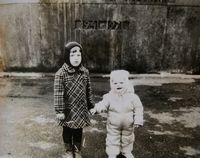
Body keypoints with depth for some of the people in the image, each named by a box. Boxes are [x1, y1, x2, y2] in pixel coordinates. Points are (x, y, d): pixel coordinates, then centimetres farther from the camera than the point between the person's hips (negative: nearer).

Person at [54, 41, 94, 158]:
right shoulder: (61, 73, -14)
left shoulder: (85, 72, -2)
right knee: (67, 131, 15)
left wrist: (91, 106, 9)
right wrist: (59, 110, -14)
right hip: (68, 109, -3)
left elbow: (88, 91, 6)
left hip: (81, 109, 3)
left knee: (78, 131, 17)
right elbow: (58, 93, -14)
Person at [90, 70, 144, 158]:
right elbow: (103, 104, -20)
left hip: (128, 125, 1)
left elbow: (138, 108, -8)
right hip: (113, 125, -1)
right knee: (112, 139, 9)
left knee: (127, 139, 21)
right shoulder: (109, 96, -13)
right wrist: (96, 109, -39)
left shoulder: (132, 96, -13)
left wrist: (138, 121, -10)